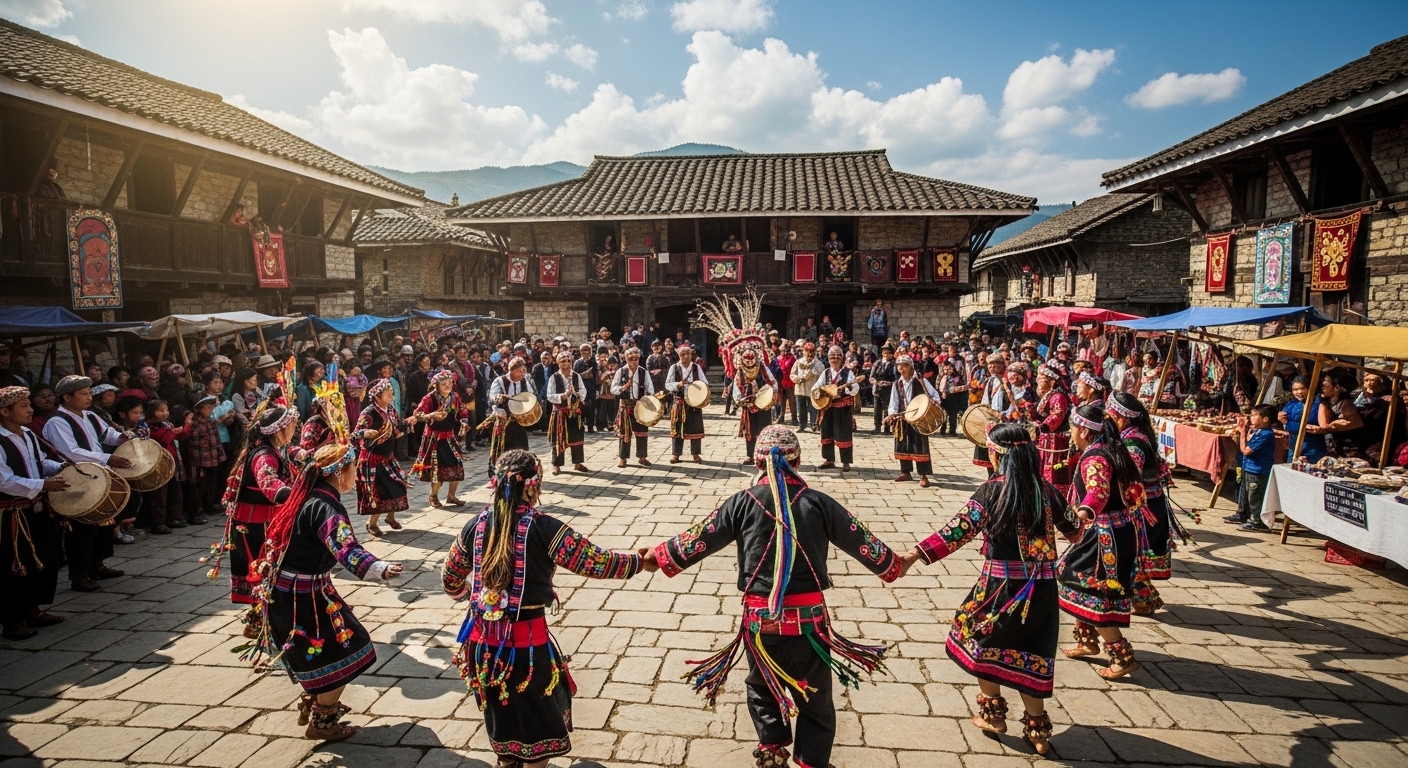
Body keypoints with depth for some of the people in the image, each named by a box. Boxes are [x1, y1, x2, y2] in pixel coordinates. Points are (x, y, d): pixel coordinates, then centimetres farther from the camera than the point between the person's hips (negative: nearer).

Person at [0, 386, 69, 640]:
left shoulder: (29, 435, 10)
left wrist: (60, 468, 4)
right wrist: (42, 485, -30)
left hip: (39, 509, 9)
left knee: (46, 561, 16)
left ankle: (33, 609, 30)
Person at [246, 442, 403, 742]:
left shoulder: (308, 496, 4)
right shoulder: (326, 507, -25)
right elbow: (347, 550, -43)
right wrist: (379, 569, -58)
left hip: (284, 590, 10)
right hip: (301, 594, -9)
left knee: (317, 651, 27)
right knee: (343, 653, 4)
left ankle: (311, 705, 43)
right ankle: (322, 722, 18)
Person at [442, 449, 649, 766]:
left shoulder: (476, 525, -2)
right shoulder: (544, 528, -17)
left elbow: (450, 578, 10)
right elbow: (595, 562, -16)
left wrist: (465, 593, 33)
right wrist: (639, 562, -1)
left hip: (483, 639, 6)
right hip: (526, 640, -5)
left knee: (499, 707, 28)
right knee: (538, 713, 17)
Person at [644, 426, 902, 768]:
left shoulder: (742, 502, -6)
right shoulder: (818, 502, -4)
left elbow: (697, 540, 1)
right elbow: (862, 542, 5)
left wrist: (657, 555, 18)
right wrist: (895, 566, 23)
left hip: (761, 620, 0)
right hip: (809, 618, 0)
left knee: (763, 691, 27)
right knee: (815, 702, 18)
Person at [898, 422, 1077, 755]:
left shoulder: (991, 491, -12)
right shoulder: (1047, 489, 1)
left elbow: (958, 531, -19)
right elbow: (1072, 529, 17)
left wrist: (913, 555, -20)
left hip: (1001, 583, -4)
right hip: (1042, 587, 4)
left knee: (980, 640, 18)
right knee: (1030, 651, 16)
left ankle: (993, 713, 28)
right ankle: (1037, 729, 23)